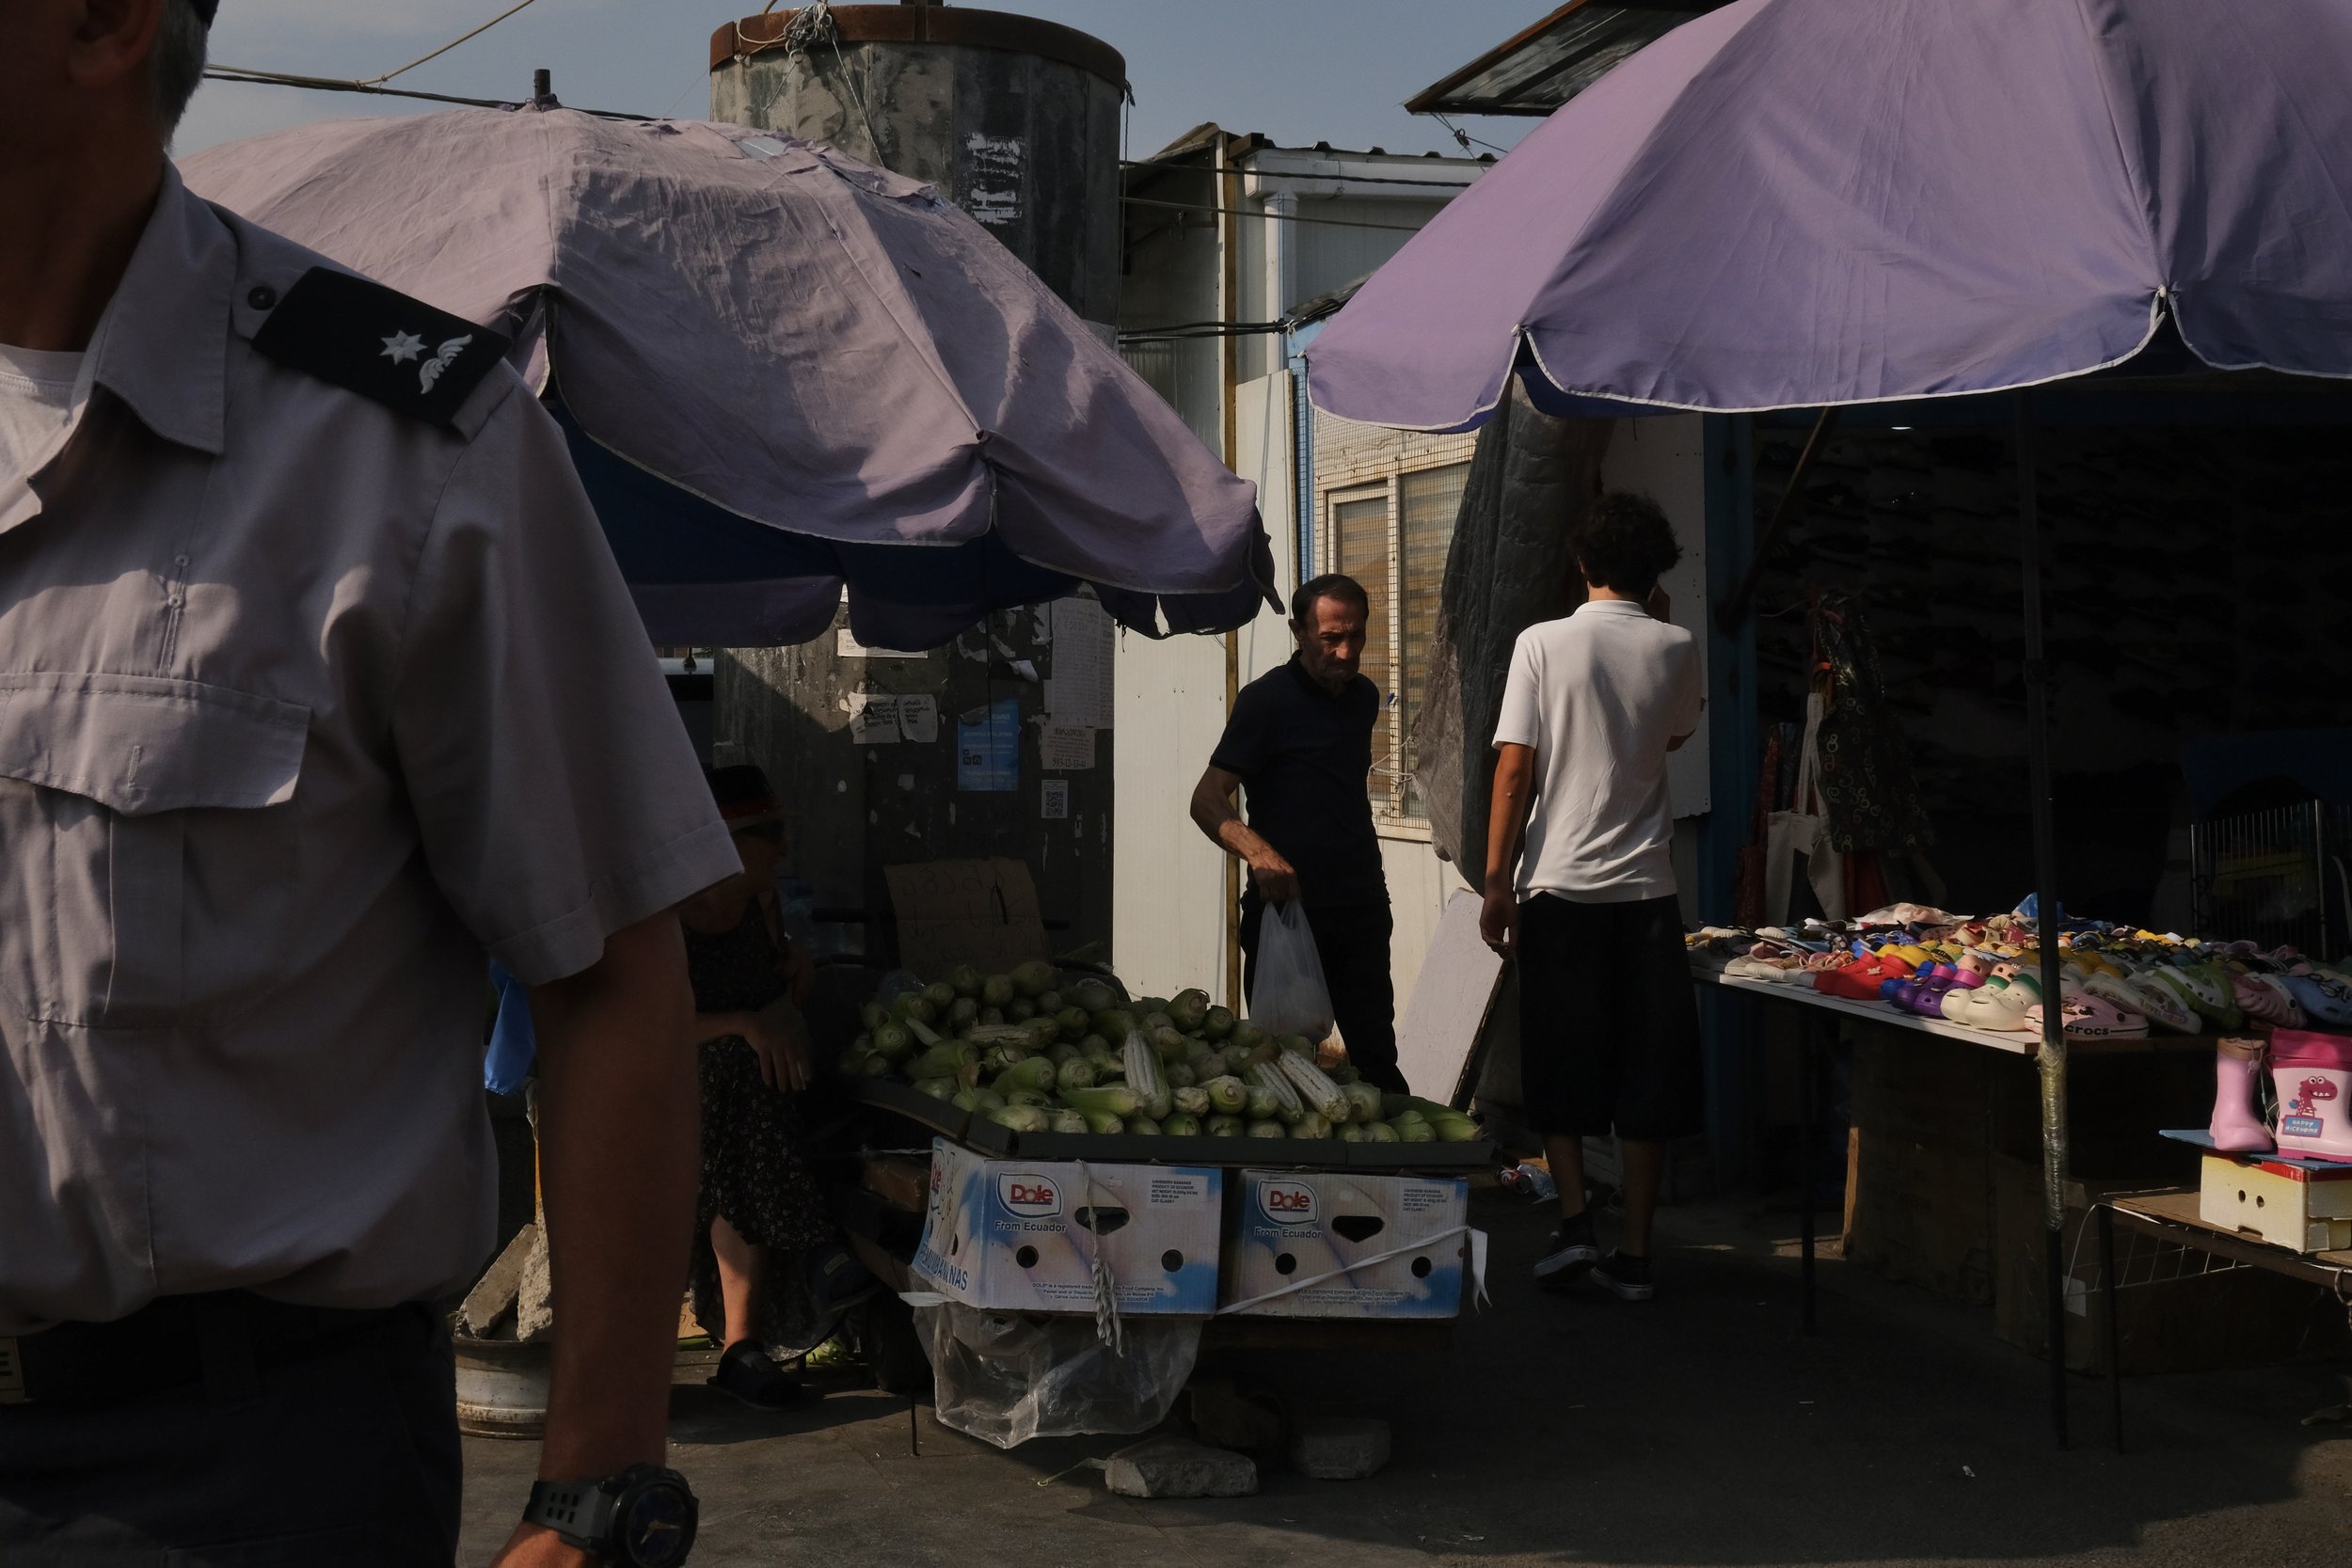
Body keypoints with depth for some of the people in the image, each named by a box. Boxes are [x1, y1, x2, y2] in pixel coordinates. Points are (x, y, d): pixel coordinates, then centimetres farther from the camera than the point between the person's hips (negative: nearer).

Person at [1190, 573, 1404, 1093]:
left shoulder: (1364, 697, 12)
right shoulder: (1267, 700, -9)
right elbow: (1207, 800, -15)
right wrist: (1258, 851, -33)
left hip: (1361, 911, 5)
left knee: (1378, 1060, 4)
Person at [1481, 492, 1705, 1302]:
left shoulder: (1543, 643, -4)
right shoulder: (1676, 649, 2)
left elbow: (1514, 771, -7)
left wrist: (1497, 885, -3)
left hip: (1557, 887, -1)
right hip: (1646, 893, 1)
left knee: (1560, 1066, 11)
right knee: (1646, 1074, 7)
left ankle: (1573, 1220, -1)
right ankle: (1634, 1252, 10)